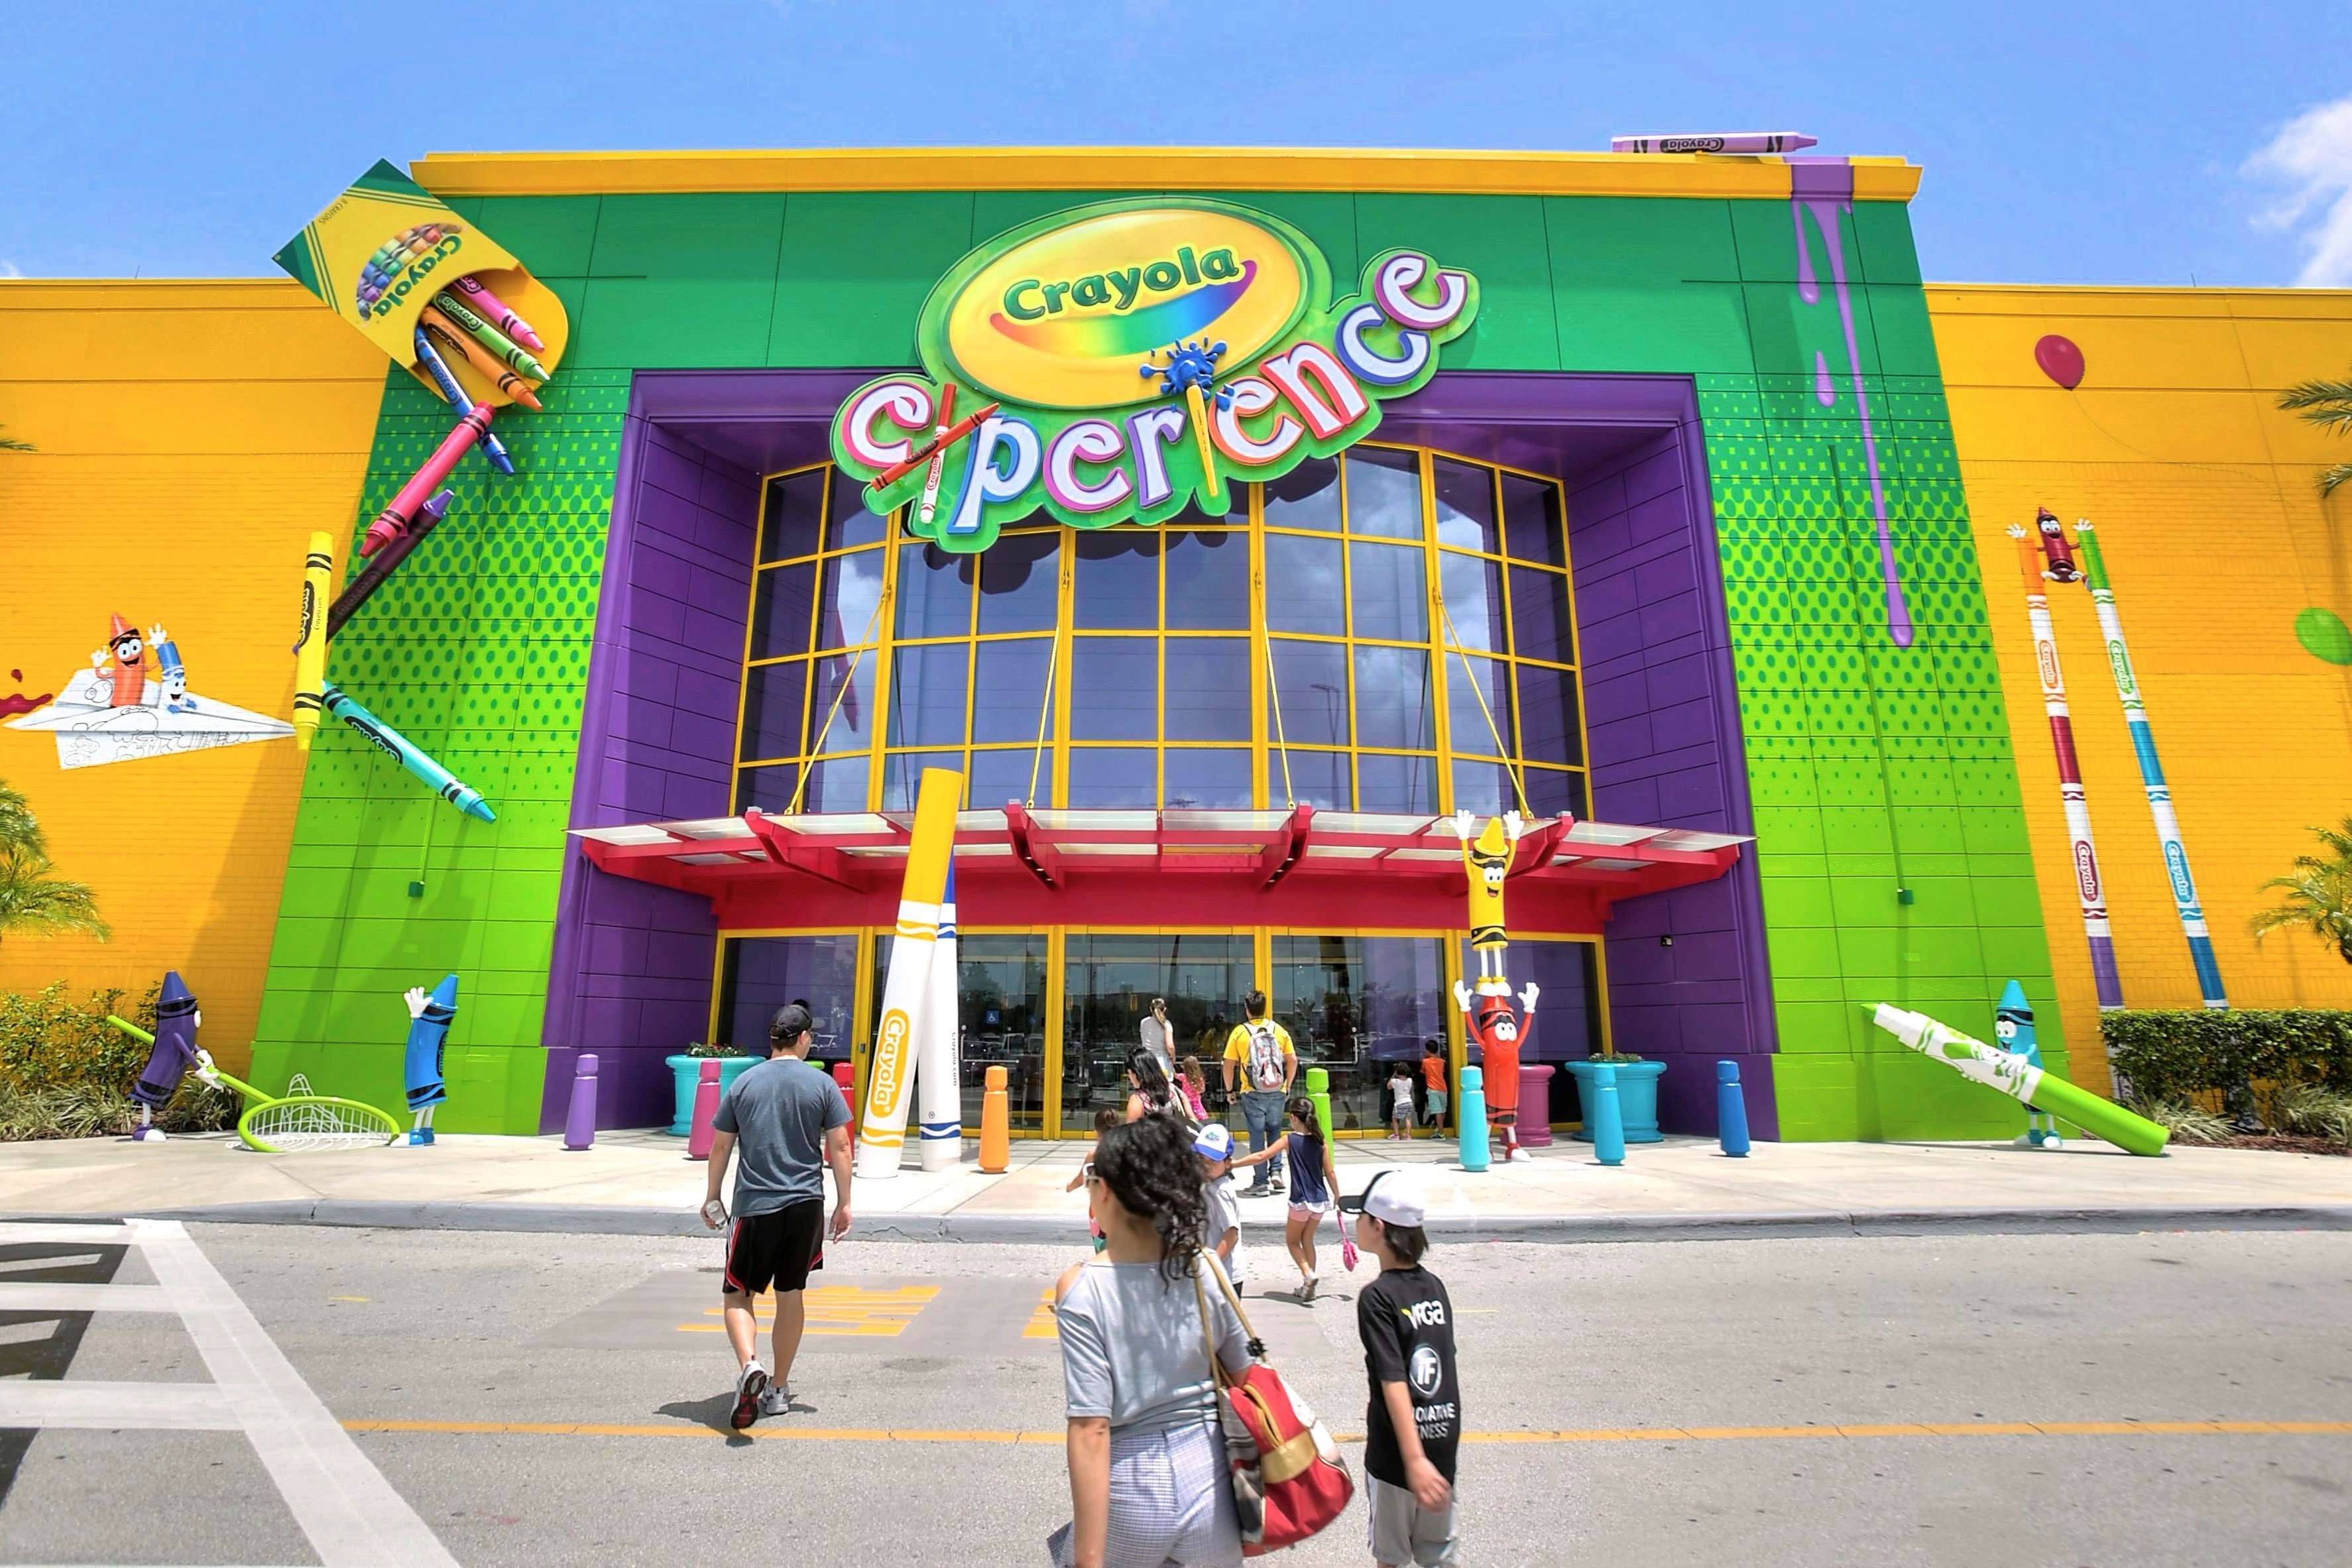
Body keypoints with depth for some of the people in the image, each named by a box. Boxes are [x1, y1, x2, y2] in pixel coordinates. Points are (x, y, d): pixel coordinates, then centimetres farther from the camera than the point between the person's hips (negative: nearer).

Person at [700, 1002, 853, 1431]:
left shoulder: (744, 1083, 0)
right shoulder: (822, 1084, -2)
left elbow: (721, 1146, 5)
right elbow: (839, 1146, -3)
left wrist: (712, 1198, 19)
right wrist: (844, 1203, 6)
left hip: (754, 1206, -1)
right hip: (805, 1205, 1)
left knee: (736, 1294, 10)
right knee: (791, 1295, 13)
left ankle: (748, 1366, -14)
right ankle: (779, 1389, 23)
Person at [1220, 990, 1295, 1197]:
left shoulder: (1239, 1032, -4)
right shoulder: (1279, 1030, 2)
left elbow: (1229, 1064, -4)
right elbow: (1293, 1060, 2)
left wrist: (1229, 1089, 8)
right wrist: (1288, 1086, 13)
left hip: (1253, 1093, -2)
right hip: (1277, 1091, 2)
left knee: (1257, 1135, 6)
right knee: (1275, 1130, 21)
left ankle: (1261, 1182, 9)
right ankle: (1276, 1171, 10)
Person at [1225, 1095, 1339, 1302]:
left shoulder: (1291, 1140, -10)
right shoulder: (1321, 1141, -1)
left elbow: (1261, 1157, -13)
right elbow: (1330, 1173, 1)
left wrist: (1232, 1164, -8)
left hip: (1301, 1201, -4)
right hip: (1320, 1200, 4)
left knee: (1292, 1241, 15)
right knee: (1307, 1241, 19)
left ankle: (1308, 1274, -6)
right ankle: (1308, 1287, 20)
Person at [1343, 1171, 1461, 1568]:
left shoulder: (1377, 1297, -19)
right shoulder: (1434, 1286, -1)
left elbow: (1394, 1383, -24)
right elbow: (1444, 1365, 8)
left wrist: (1414, 1460, -26)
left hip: (1397, 1450, -5)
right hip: (1444, 1442, 5)